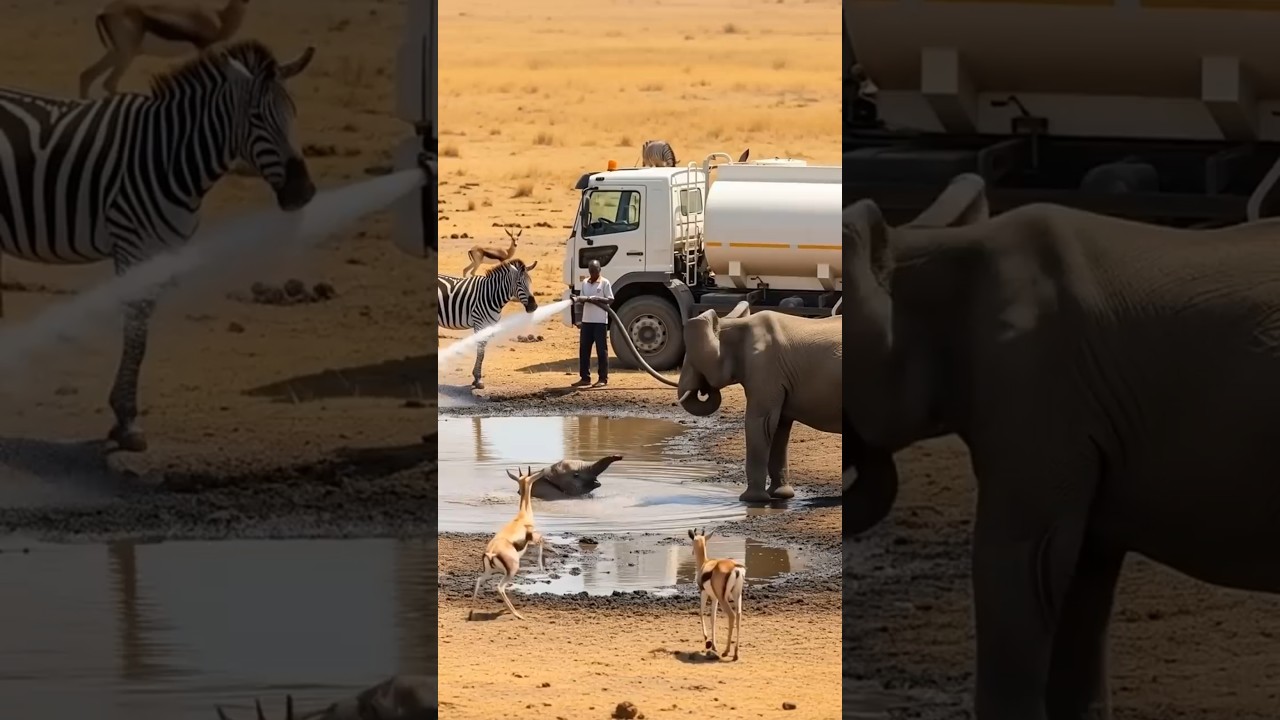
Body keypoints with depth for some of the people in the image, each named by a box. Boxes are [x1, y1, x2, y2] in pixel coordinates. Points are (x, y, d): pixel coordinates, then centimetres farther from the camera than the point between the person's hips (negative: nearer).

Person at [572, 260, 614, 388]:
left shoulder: (605, 283, -3)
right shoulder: (585, 283, 12)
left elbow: (610, 300, -7)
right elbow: (582, 299, 13)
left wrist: (596, 299, -20)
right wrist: (577, 299, -10)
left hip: (600, 321, -6)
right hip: (586, 320, 6)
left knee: (601, 350, -2)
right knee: (584, 349, 5)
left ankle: (603, 379, 1)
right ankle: (585, 378, 11)